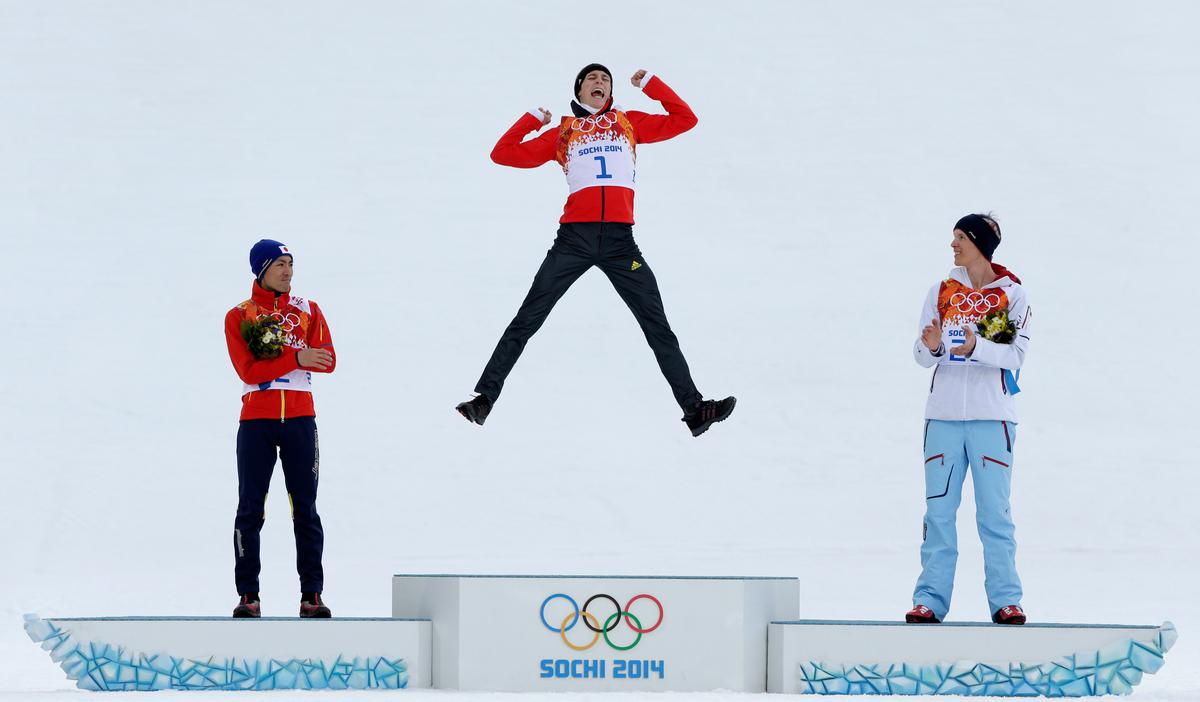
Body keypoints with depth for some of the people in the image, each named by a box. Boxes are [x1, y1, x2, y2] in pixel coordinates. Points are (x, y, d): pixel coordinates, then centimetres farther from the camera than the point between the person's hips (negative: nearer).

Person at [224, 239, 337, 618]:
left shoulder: (308, 311, 9)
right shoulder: (239, 316, 3)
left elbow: (327, 360, -4)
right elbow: (248, 370, -10)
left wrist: (275, 355, -16)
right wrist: (296, 357, -19)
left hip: (299, 419, 2)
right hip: (256, 419, -2)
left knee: (305, 509, 2)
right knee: (250, 510, -1)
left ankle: (311, 595, 4)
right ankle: (248, 595, 3)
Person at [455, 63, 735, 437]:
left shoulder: (629, 123, 20)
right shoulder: (561, 133, 16)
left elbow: (685, 119, 19)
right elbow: (504, 154, 16)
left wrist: (650, 84, 17)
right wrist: (532, 119, 16)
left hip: (620, 240, 1)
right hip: (574, 237, -1)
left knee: (658, 327, -1)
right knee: (526, 322, -3)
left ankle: (693, 408, -2)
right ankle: (484, 398, -3)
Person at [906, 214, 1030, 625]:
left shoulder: (1011, 293, 1)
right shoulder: (941, 292, 10)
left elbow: (1016, 353, -8)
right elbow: (921, 355, 6)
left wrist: (976, 347, -24)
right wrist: (932, 347, -17)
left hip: (992, 417, -3)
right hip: (944, 416, 3)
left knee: (994, 511, -2)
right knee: (938, 510, 1)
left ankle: (1005, 600, 2)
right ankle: (931, 599, 4)